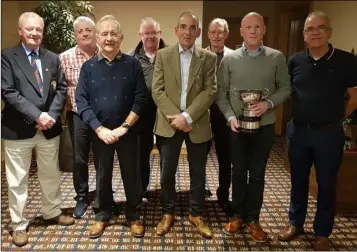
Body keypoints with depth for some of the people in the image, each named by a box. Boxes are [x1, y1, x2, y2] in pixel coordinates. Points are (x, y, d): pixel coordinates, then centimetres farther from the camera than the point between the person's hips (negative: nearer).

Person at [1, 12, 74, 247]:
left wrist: (51, 115, -10)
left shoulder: (52, 58, 9)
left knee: (51, 174, 17)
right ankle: (19, 225, 24)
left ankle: (52, 212, 37)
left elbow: (62, 88, 5)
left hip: (49, 127, 4)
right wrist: (36, 115, -19)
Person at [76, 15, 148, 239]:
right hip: (99, 133, 1)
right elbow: (81, 101, -4)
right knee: (102, 176, 14)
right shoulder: (88, 67, 0)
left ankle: (134, 216, 28)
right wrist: (100, 129, -13)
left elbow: (141, 98, -7)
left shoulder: (132, 64, -3)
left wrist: (124, 127, -13)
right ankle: (102, 215, 33)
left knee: (131, 175, 9)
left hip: (127, 132, -1)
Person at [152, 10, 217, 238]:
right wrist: (175, 117, -14)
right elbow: (157, 91, -3)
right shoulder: (163, 55, 3)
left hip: (197, 124, 0)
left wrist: (187, 116, -16)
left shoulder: (208, 58, 2)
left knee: (198, 173, 11)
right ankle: (168, 213, 29)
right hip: (169, 123, 0)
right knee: (167, 173, 9)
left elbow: (210, 91, -7)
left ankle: (197, 214, 30)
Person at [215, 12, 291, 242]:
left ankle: (253, 218, 27)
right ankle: (237, 215, 30)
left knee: (257, 174, 10)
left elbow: (285, 88, 2)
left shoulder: (277, 57, -2)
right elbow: (221, 93, 0)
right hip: (238, 126, 0)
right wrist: (230, 117, -12)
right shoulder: (229, 59, -2)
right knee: (239, 172, 12)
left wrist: (269, 103, -16)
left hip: (265, 126, 0)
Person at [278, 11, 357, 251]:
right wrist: (297, 110, 8)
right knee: (298, 181, 15)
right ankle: (295, 223, 33)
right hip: (298, 131, 3)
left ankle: (322, 232, 27)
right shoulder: (295, 61, 0)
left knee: (326, 184, 10)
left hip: (329, 133, -2)